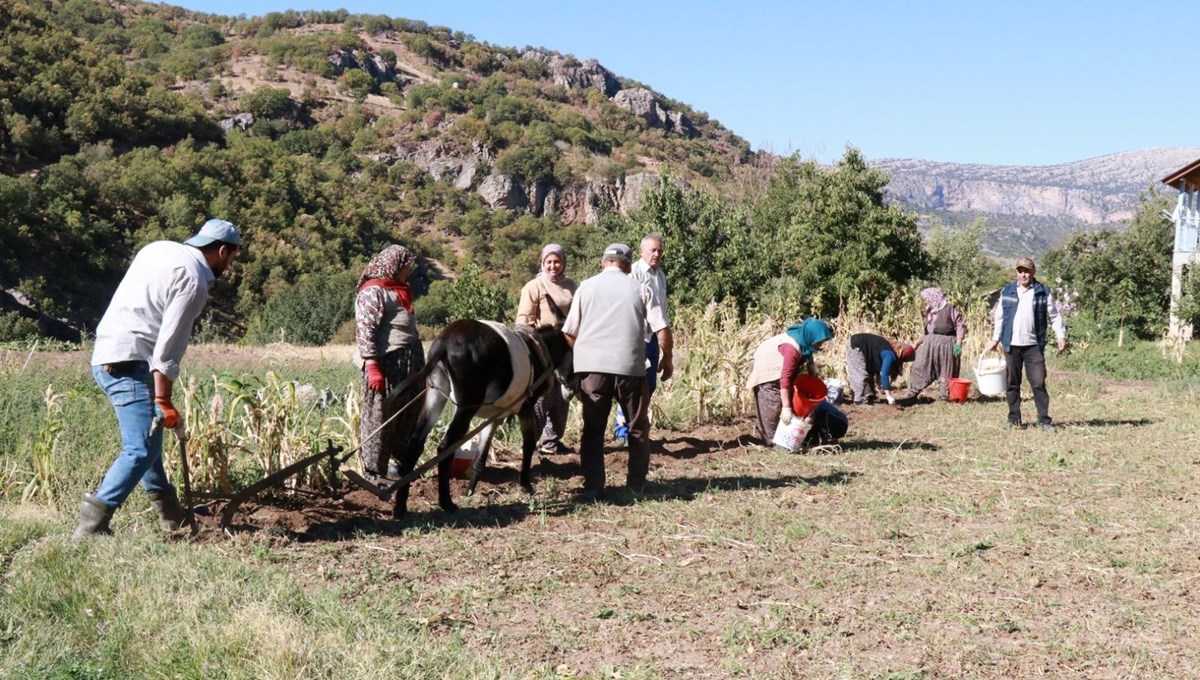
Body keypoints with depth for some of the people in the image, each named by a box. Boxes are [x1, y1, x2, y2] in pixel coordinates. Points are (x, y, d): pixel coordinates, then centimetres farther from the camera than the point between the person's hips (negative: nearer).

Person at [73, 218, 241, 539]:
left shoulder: (160, 249, 12)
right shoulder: (194, 281, -13)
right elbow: (168, 346, -18)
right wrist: (163, 399, -15)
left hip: (106, 356, 10)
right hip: (129, 364, -10)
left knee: (147, 437, 20)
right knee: (141, 450, -13)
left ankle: (171, 515, 31)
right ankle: (91, 525, -19)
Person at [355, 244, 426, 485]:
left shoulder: (400, 291, 21)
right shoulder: (372, 292, -8)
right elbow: (365, 332, -15)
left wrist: (419, 365, 22)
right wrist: (372, 367, -21)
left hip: (411, 365, 9)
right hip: (387, 364, -9)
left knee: (409, 417, 12)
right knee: (379, 418, -4)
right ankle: (373, 472, 1)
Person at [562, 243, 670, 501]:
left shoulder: (586, 287, 9)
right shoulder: (639, 288, 7)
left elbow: (569, 332, 7)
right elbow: (661, 327, 1)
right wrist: (667, 359, 15)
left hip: (592, 366, 1)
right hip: (630, 365, 0)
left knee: (593, 429, 7)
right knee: (638, 427, 15)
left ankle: (592, 488, -1)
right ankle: (637, 484, 17)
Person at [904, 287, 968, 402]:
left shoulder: (950, 309, -4)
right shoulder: (930, 312, 17)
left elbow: (961, 325, -9)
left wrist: (958, 344, -16)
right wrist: (916, 344, 19)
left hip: (945, 344, -7)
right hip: (929, 344, 7)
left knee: (946, 372, 0)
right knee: (919, 368, 1)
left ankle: (946, 396, 7)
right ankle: (911, 394, 3)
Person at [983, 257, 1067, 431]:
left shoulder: (1043, 292, 3)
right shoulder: (1007, 292, 9)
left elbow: (1054, 316, 3)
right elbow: (1000, 317, 12)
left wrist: (1061, 336, -8)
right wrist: (995, 339, 10)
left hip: (1034, 345, -2)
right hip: (1011, 345, 2)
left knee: (1038, 383, -5)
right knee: (1012, 383, 7)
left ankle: (1044, 419, 1)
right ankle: (1014, 418, 15)